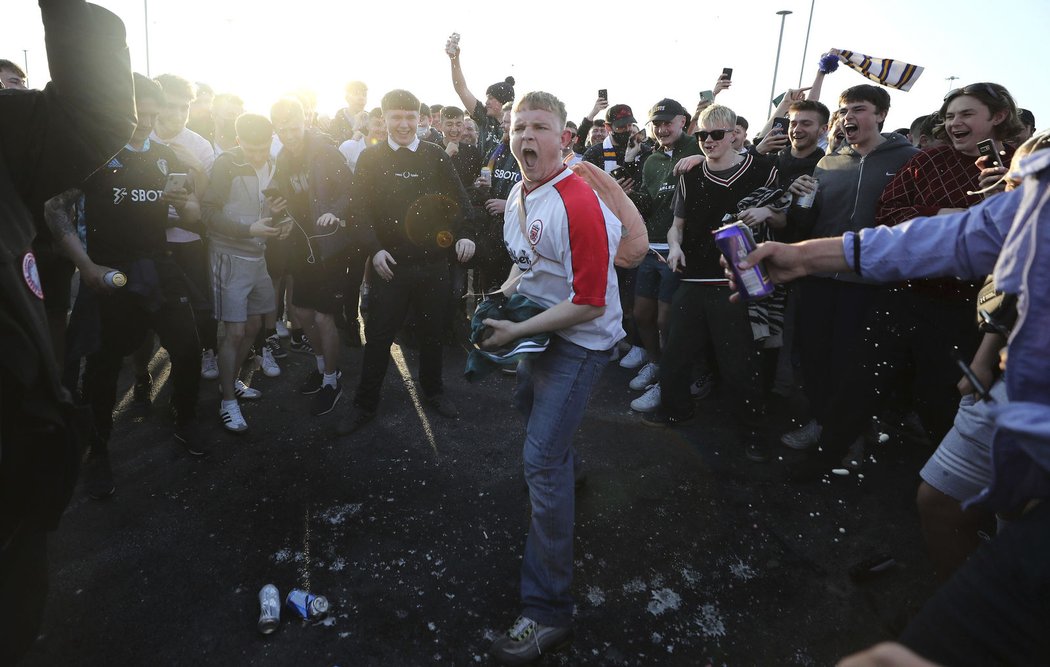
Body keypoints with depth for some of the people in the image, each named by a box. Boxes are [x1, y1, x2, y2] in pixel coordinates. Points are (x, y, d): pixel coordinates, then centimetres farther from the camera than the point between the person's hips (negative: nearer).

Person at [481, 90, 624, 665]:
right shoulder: (519, 194, 4)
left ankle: (548, 611, -3)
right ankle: (566, 466, 67)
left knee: (541, 460, -13)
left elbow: (588, 304, -27)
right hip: (538, 329, 10)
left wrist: (517, 332, -23)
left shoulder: (578, 205, -26)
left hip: (579, 342, -10)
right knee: (529, 404, 32)